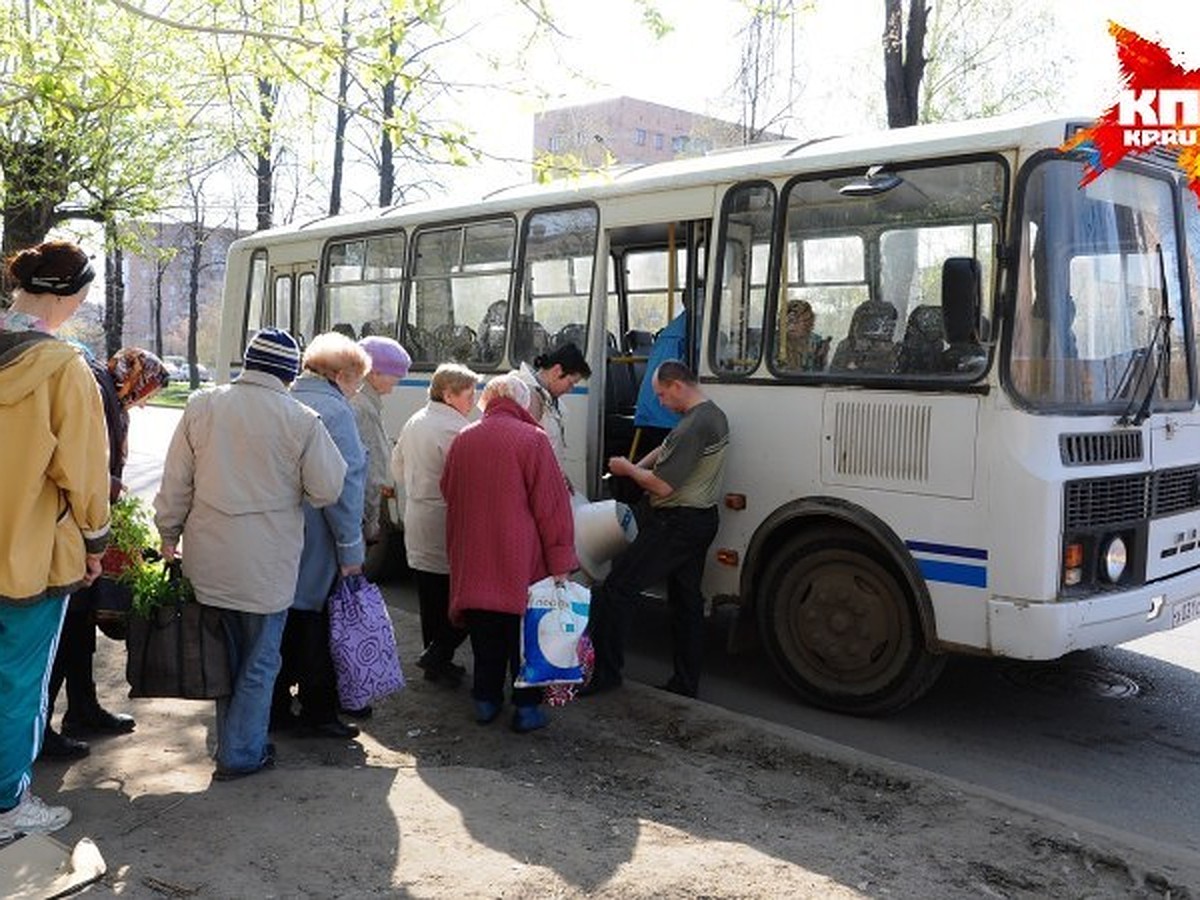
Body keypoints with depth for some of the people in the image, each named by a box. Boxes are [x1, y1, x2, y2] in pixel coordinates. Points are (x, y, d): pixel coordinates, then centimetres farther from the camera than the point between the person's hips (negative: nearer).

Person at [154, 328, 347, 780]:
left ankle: (233, 741, 32)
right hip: (266, 564, -4)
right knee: (259, 662, 10)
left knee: (226, 653, 19)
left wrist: (169, 533, 14)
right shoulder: (302, 420, -12)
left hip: (208, 556, 4)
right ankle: (240, 754, 17)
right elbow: (326, 490, -8)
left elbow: (176, 480, 3)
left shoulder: (202, 405, -1)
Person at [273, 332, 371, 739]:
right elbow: (343, 487, -19)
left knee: (284, 625, 16)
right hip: (318, 547, -8)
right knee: (318, 626, 5)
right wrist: (351, 549, -15)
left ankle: (276, 708, 25)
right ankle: (318, 713, 16)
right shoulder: (335, 411, -15)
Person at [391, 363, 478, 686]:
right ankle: (438, 654, -2)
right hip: (447, 529, -9)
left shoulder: (414, 423, 12)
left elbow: (397, 468, 22)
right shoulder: (455, 429, -18)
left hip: (417, 524, 9)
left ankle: (435, 661, 23)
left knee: (430, 600, 15)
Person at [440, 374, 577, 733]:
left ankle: (486, 700, 25)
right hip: (521, 561, -5)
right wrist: (560, 561, -9)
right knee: (524, 632, 6)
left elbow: (449, 494, 17)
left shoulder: (463, 439, 5)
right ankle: (526, 708, 11)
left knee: (485, 633, 15)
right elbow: (552, 504, -12)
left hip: (473, 559, 5)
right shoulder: (532, 439, -11)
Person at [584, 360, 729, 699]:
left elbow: (661, 485, -24)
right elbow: (668, 449, 20)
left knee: (614, 591, -4)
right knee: (687, 599, 16)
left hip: (675, 524, -10)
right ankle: (686, 682, 23)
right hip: (702, 521, 10)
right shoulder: (715, 414, 10)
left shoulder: (692, 426, -22)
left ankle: (603, 672, 1)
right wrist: (637, 467, 5)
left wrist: (628, 468, -7)